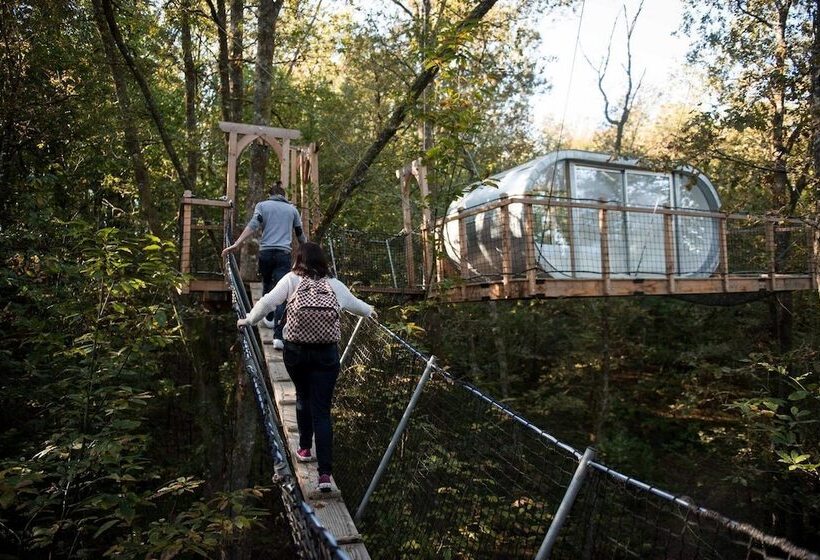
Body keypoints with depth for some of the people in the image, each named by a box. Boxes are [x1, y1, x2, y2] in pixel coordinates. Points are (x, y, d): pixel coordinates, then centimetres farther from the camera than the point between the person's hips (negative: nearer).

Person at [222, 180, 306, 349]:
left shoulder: (262, 205, 10)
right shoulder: (292, 209, 15)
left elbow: (253, 225, -7)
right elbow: (300, 234, 23)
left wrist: (236, 244, -14)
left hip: (265, 252, 1)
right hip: (284, 253, -1)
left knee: (267, 285, 25)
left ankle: (269, 318, 42)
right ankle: (278, 336, -18)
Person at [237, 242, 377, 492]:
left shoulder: (292, 280, 1)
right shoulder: (334, 285, 7)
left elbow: (267, 301, -6)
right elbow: (355, 304, 24)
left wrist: (248, 320, 11)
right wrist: (370, 311, 44)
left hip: (296, 350, 0)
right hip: (326, 353, 0)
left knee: (303, 397, 26)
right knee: (322, 411, 1)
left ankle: (305, 448, 38)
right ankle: (325, 473, -3)